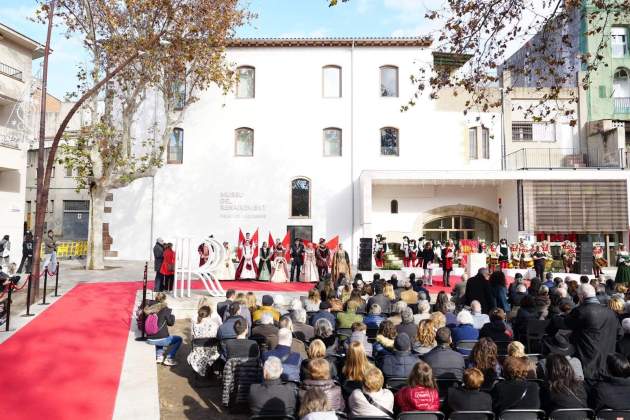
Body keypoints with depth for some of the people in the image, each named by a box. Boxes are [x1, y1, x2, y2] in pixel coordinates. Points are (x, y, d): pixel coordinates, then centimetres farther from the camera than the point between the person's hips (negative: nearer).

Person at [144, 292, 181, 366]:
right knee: (179, 339, 18)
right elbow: (171, 323, 0)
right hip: (161, 339, -5)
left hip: (149, 340, 6)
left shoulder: (149, 308, 2)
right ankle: (169, 359, 9)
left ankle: (159, 356, 27)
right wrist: (172, 314, 15)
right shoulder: (165, 309, -10)